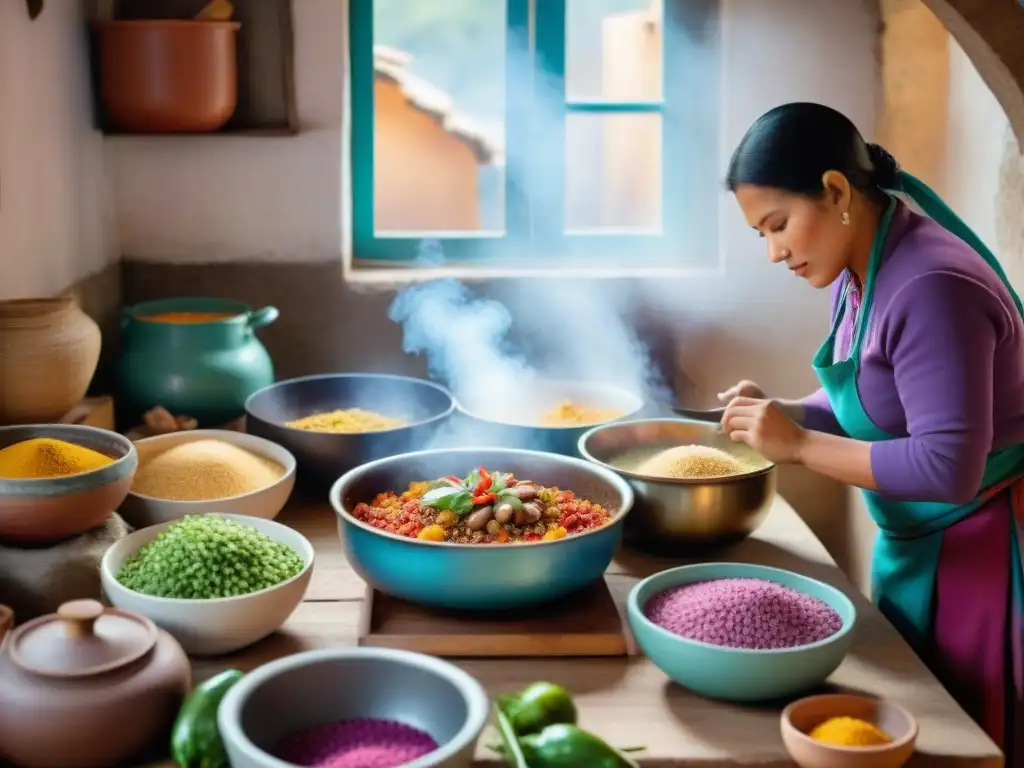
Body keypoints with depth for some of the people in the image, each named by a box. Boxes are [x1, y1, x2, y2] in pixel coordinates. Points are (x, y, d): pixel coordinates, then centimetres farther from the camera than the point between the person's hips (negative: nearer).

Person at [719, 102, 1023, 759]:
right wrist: (778, 413, -5)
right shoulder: (854, 272, 2)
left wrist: (799, 446, -24)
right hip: (913, 546, 9)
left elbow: (948, 467, -30)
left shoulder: (930, 287, -26)